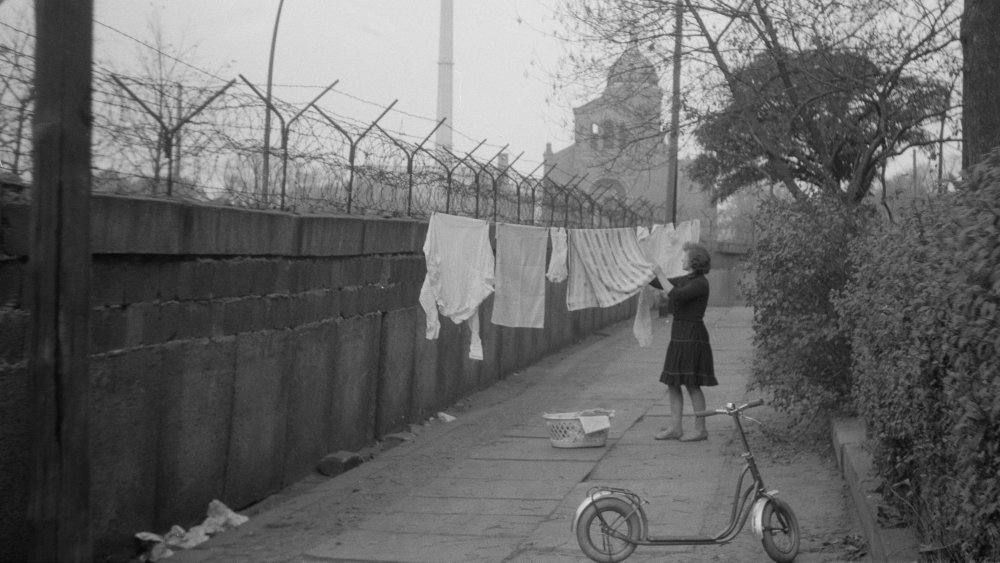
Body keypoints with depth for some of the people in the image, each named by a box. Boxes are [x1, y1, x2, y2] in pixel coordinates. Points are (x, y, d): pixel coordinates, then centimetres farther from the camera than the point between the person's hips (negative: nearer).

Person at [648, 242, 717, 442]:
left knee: (692, 384, -3)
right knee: (673, 383, 9)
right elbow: (658, 283, 19)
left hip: (692, 337, -9)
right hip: (679, 336, 9)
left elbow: (675, 296, -25)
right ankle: (675, 428, 14)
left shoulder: (701, 283, -14)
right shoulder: (686, 280, 12)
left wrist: (660, 274, -17)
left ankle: (700, 429, 6)